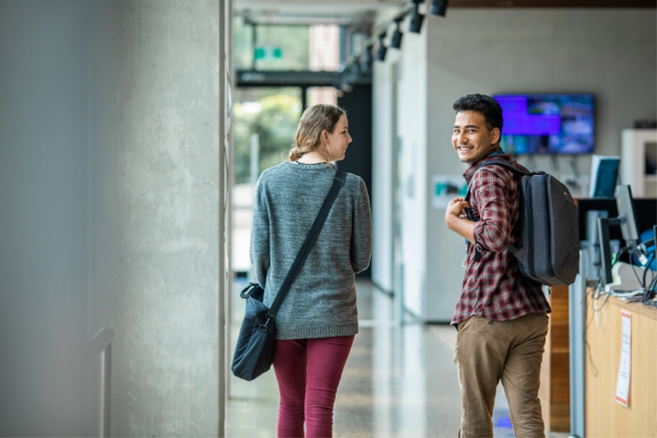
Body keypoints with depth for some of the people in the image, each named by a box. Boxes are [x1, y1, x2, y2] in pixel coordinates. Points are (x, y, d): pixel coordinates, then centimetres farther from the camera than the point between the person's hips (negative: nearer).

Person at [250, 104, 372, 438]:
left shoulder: (270, 181, -3)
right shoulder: (351, 186, -5)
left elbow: (259, 251, -1)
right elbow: (361, 258, 0)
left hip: (283, 313, 2)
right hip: (333, 313, -2)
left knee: (290, 406, 15)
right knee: (319, 410, 0)